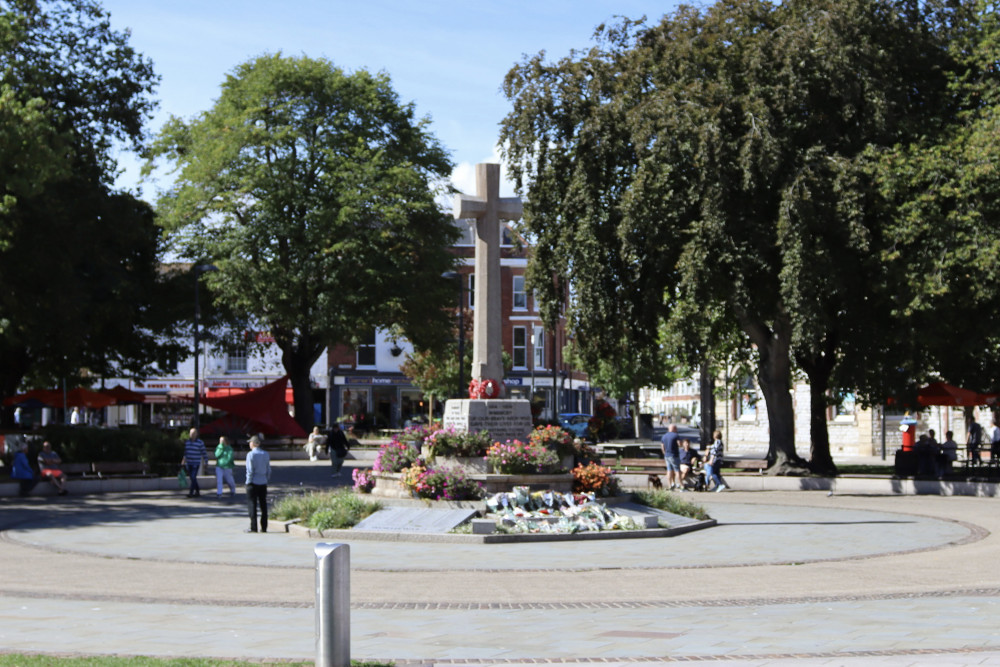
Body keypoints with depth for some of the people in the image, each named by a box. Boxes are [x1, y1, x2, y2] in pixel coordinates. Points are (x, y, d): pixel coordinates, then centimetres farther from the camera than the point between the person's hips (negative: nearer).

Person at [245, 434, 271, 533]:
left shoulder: (250, 454, -11)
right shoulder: (266, 454, 6)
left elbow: (250, 470, -12)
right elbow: (268, 469, 8)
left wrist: (248, 481, -5)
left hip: (253, 483, -5)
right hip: (263, 483, 5)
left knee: (252, 505, 1)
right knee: (263, 505, 10)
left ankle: (253, 527, -1)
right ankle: (264, 527, 11)